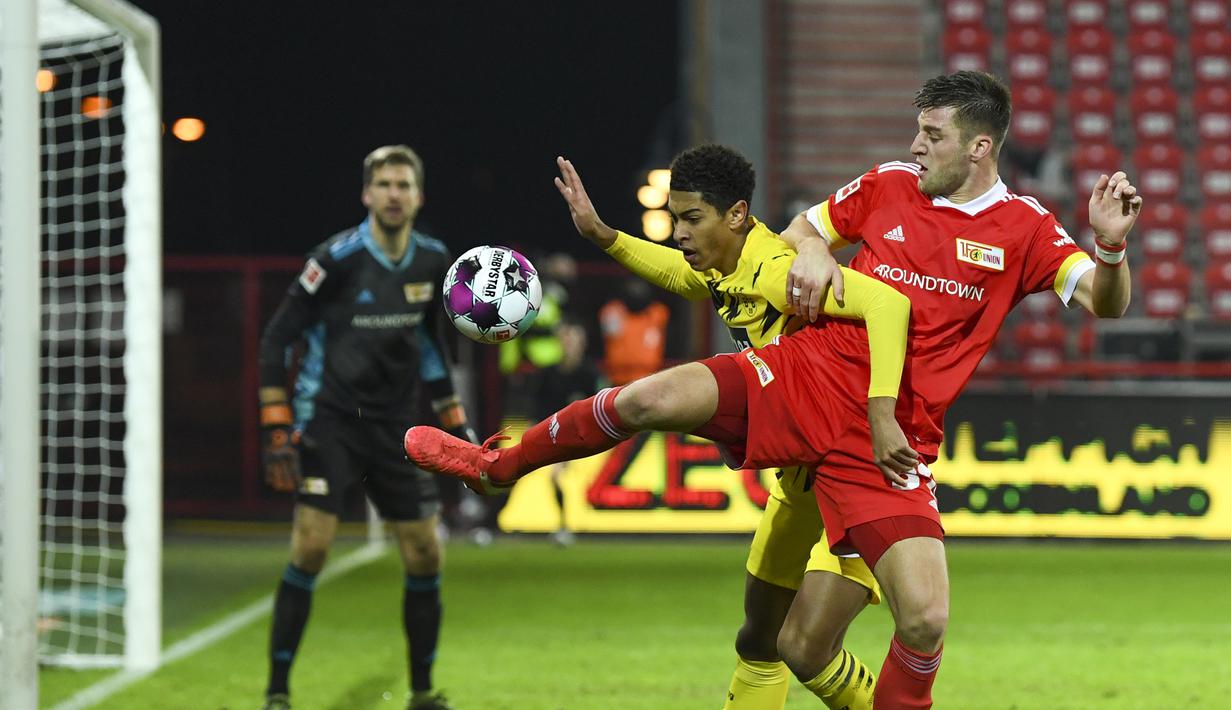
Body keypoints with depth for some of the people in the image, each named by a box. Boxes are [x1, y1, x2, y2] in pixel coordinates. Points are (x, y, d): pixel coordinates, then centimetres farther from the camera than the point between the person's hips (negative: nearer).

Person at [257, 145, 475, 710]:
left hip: (394, 429, 5)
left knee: (425, 556, 2)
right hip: (330, 423, -5)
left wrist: (456, 424, 17)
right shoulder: (338, 258, -14)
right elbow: (276, 339, -10)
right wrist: (277, 431, -15)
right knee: (310, 547, -15)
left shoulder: (433, 261, 3)